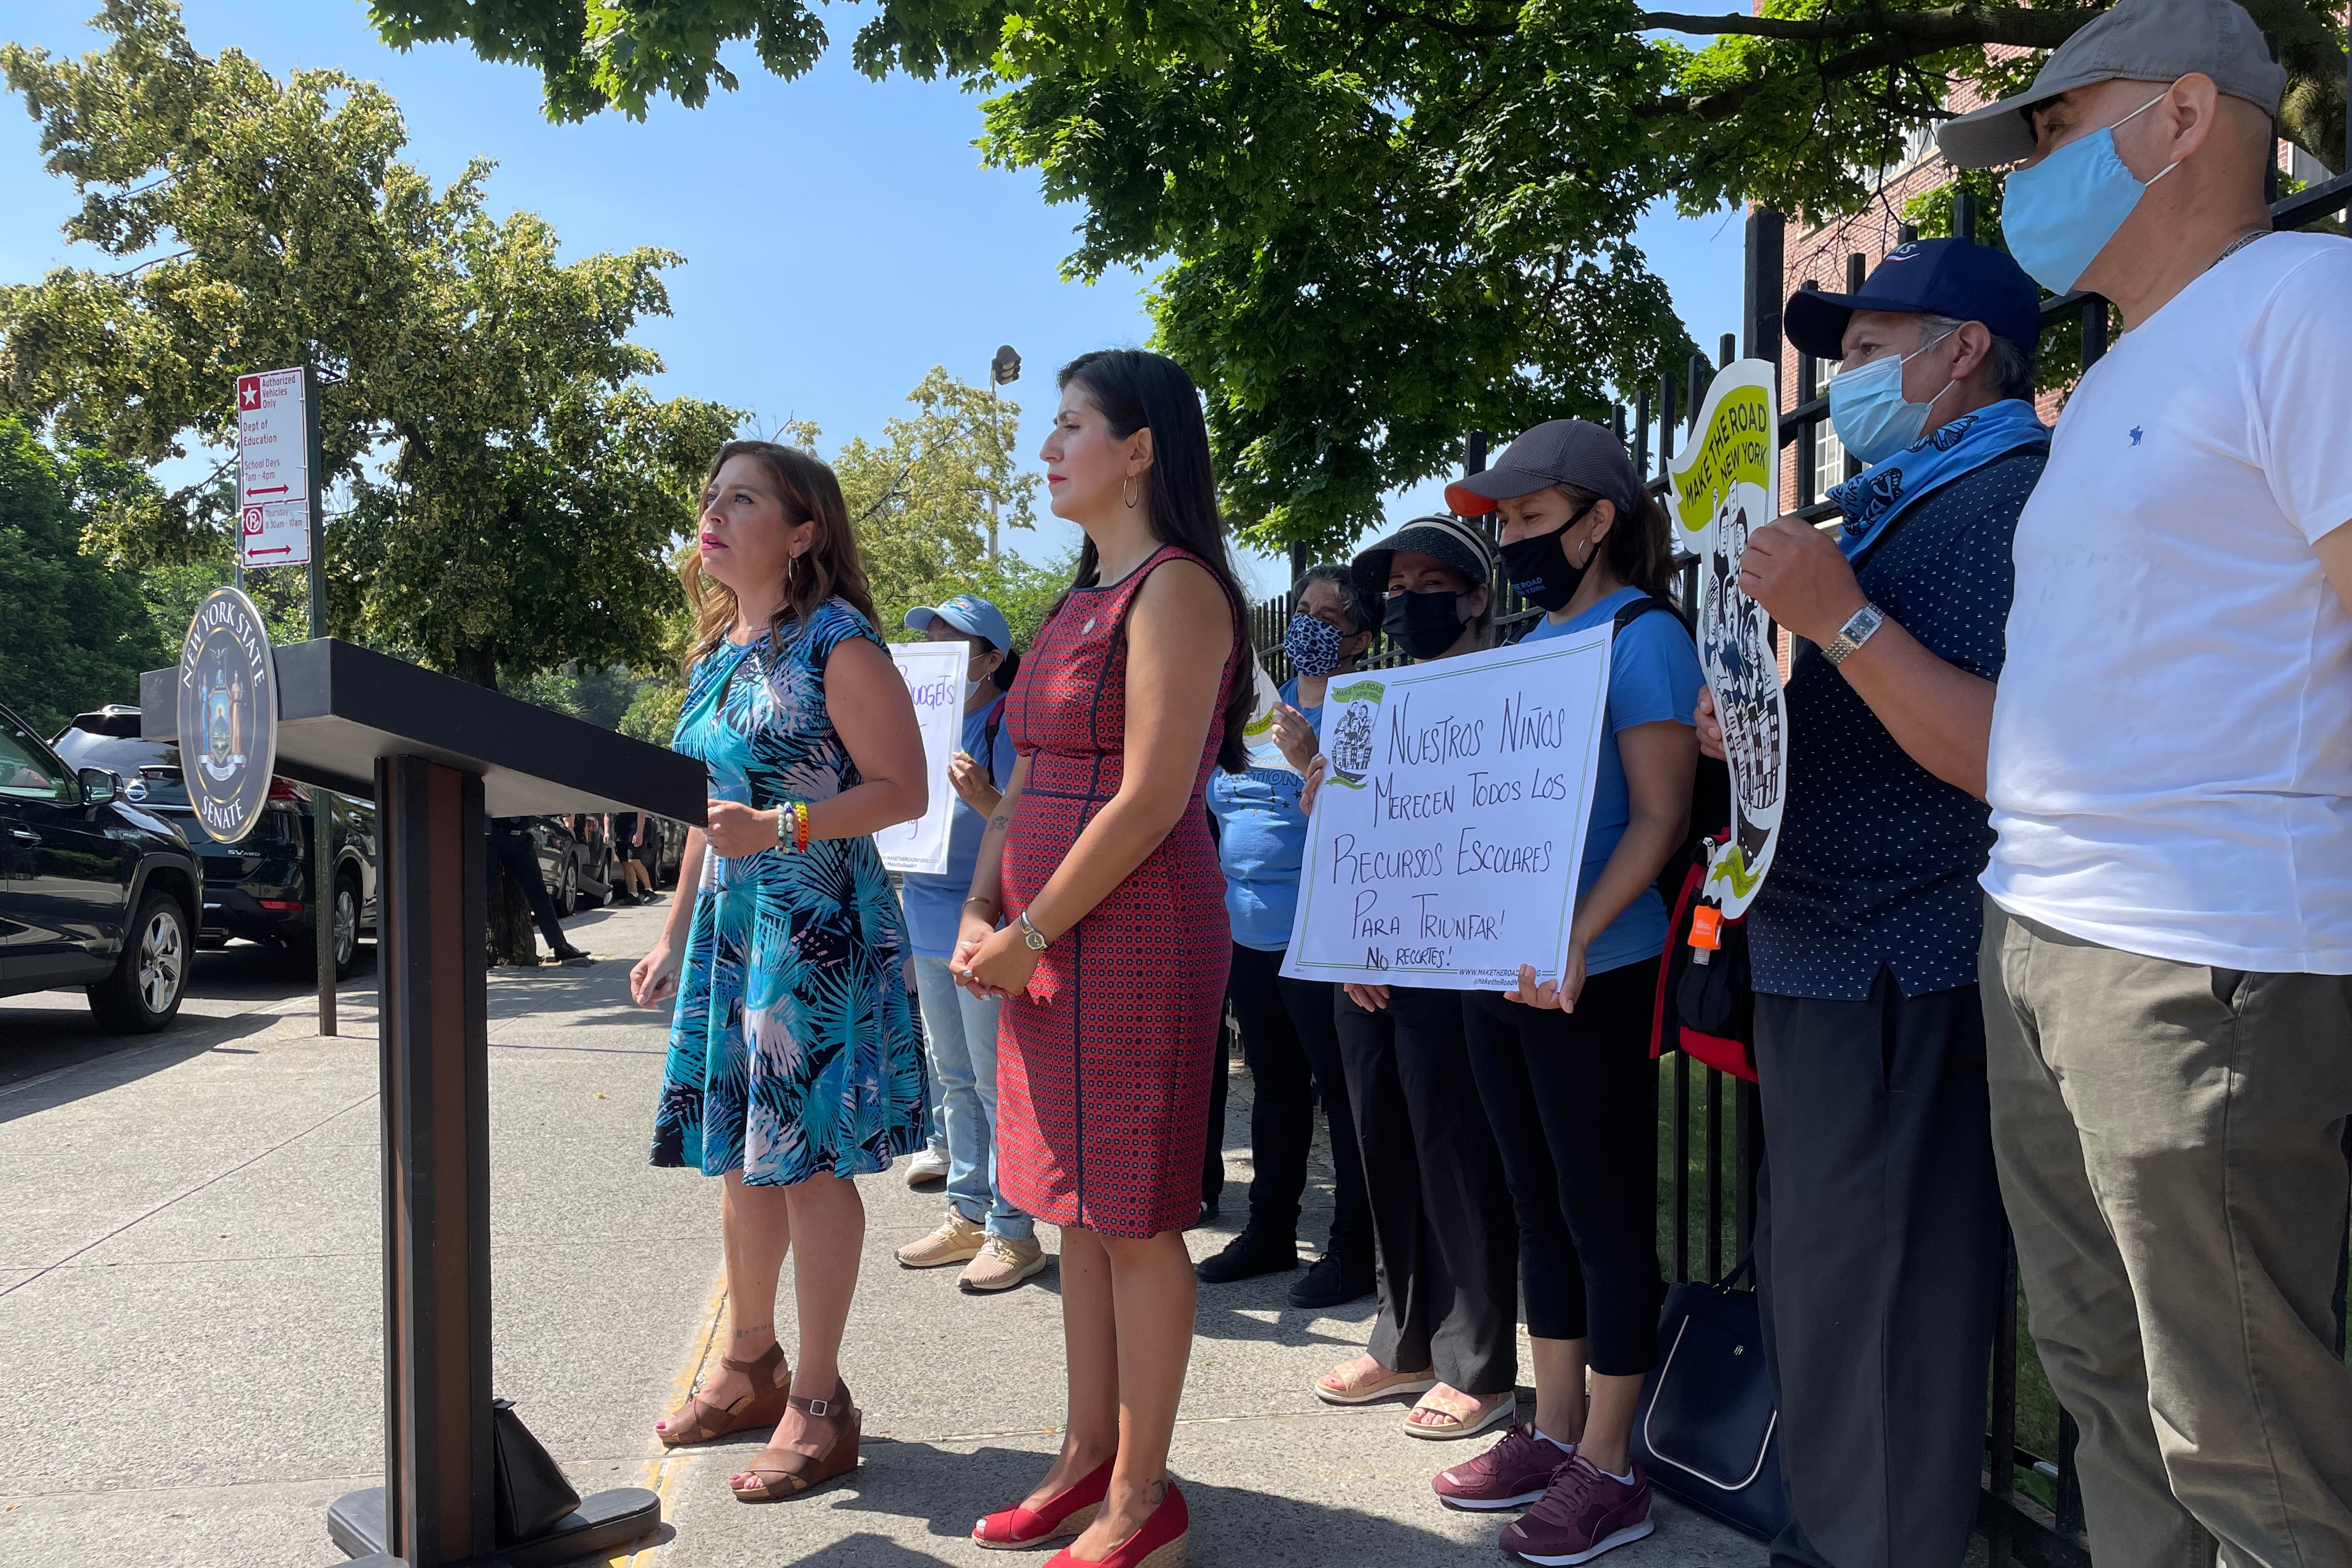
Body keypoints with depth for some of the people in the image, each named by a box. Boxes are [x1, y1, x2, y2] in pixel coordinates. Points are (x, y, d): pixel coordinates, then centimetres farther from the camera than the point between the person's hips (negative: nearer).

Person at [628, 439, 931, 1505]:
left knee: (810, 1160, -1)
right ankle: (749, 1367, 32)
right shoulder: (717, 652, 14)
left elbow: (902, 789, -14)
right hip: (729, 924, 8)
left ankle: (818, 1403, 12)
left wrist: (781, 828, -26)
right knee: (740, 1156, 15)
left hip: (820, 927, -8)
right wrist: (674, 935, 19)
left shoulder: (836, 643, -10)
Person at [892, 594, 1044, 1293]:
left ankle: (1012, 1231, 8)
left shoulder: (1008, 723, -11)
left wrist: (983, 797, -32)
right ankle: (967, 1215, 26)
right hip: (930, 919, 9)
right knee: (950, 1077, 15)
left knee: (995, 1080, -2)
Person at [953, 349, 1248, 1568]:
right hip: (1047, 942, 9)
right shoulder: (1081, 600, 17)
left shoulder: (1176, 590, -11)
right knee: (1078, 1206, 14)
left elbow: (1150, 798, -19)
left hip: (1136, 934, -9)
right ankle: (1088, 1456, 28)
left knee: (1135, 1216, 0)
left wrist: (1029, 934, -14)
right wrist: (980, 916, 5)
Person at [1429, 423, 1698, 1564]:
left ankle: (1609, 1468, 14)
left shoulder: (1642, 636, -8)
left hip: (1590, 975, -8)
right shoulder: (1529, 644, 15)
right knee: (1538, 1205, 15)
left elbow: (1660, 817, -15)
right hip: (1495, 962, 8)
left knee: (1604, 1212, 2)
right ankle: (1553, 1430, 28)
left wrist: (1578, 937, -28)